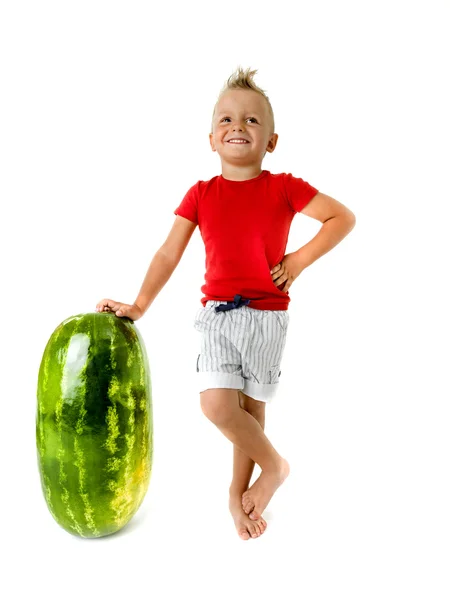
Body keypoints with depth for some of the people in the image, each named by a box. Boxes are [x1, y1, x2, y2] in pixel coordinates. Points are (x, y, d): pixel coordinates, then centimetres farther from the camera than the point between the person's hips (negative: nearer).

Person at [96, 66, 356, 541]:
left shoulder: (283, 187, -3)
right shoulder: (201, 194, 2)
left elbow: (344, 218, -1)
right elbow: (169, 254, 4)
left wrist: (299, 259, -9)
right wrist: (138, 306, 1)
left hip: (267, 316, -1)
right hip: (218, 313, 2)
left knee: (250, 406, 7)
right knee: (217, 404, -10)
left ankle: (238, 492, 30)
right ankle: (274, 465, 17)